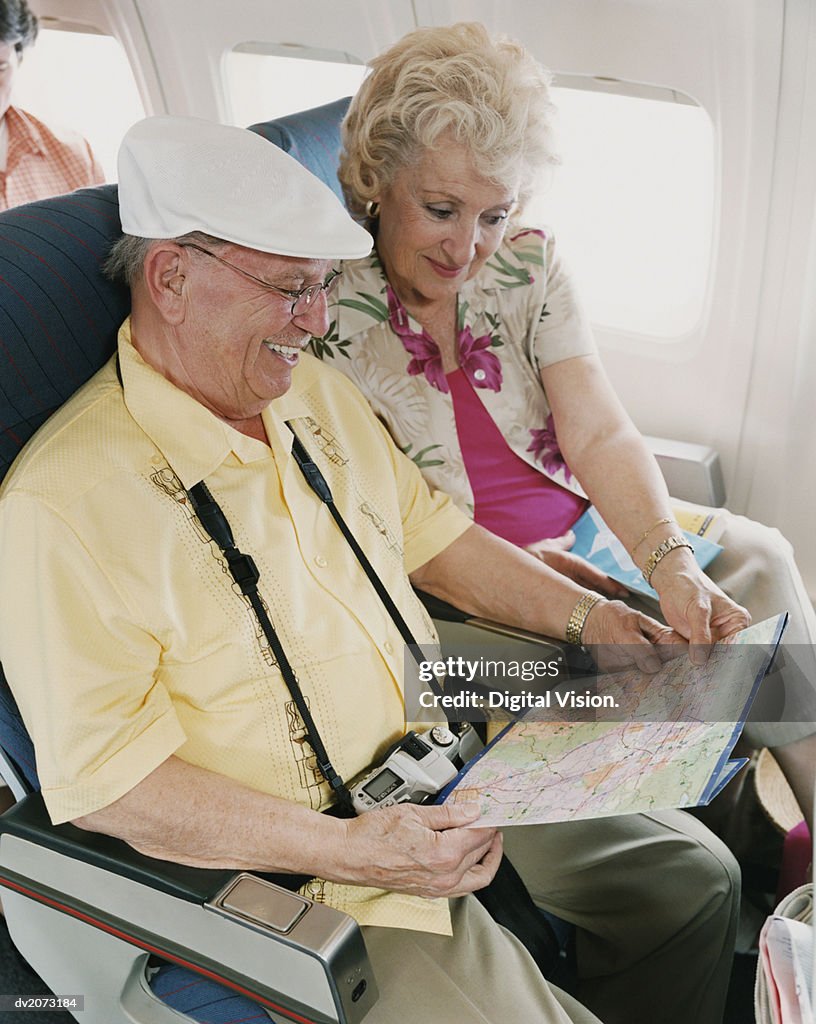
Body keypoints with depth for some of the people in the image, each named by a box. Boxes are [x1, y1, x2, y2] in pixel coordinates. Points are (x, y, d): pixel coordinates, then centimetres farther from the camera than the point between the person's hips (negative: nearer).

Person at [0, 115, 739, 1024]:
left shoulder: (313, 388, 5)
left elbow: (428, 533, 14)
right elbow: (104, 779, -20)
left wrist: (587, 619, 3)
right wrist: (348, 849, -24)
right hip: (299, 864, -7)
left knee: (696, 875, 7)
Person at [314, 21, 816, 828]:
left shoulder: (528, 262, -3)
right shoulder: (321, 304, -16)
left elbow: (599, 436, -9)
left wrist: (671, 562, -26)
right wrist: (524, 567, -21)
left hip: (573, 523, 6)